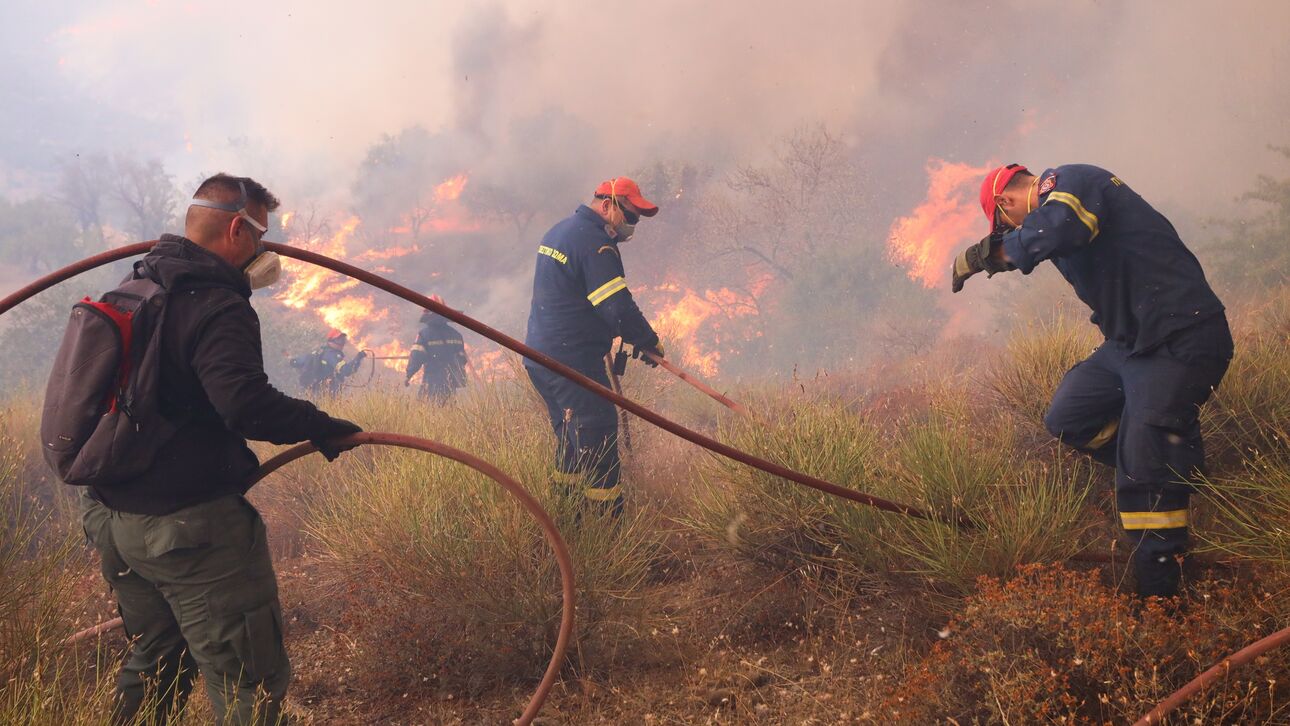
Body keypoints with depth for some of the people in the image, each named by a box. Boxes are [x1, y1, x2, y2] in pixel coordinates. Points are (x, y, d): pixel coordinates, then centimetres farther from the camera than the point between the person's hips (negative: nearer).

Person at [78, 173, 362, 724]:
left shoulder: (135, 288, 11)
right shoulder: (218, 308, -18)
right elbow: (248, 405, -30)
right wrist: (322, 427, -18)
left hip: (110, 517, 9)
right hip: (190, 527, -9)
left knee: (154, 661, 26)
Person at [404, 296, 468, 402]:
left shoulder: (423, 333, -9)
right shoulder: (455, 334, 7)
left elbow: (416, 358, -12)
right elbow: (461, 358, 12)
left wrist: (408, 375, -1)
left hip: (431, 383, -5)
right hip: (450, 383, 5)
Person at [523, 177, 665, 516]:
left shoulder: (559, 231, 15)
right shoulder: (595, 243, -17)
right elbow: (617, 306, -23)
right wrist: (649, 342, -10)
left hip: (539, 357, 10)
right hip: (572, 360, -10)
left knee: (571, 438, 19)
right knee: (598, 437, -6)